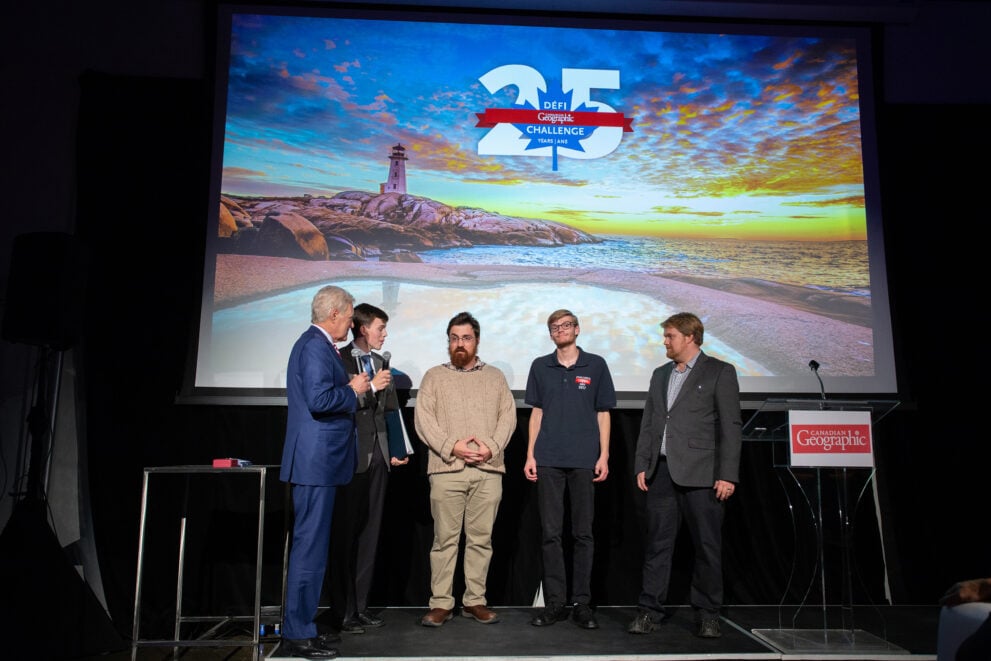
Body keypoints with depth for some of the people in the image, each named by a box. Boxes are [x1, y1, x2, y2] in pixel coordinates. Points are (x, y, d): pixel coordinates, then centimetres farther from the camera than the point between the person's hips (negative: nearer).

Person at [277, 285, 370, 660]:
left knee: (312, 545, 15)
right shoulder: (315, 345, -14)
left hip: (317, 462, 11)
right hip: (316, 461, -11)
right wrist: (353, 390, -10)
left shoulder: (315, 344, 18)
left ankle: (301, 626, 25)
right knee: (310, 547, -4)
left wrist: (354, 387, 13)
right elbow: (319, 399, -25)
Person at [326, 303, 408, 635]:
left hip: (377, 457, 6)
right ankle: (343, 611, 10)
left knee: (369, 532, 10)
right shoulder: (340, 359, -6)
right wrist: (370, 388, -18)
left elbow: (390, 411, 11)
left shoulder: (381, 362, 12)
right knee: (346, 533, -1)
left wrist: (397, 450, 5)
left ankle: (360, 605, 20)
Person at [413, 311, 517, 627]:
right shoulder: (434, 376, 10)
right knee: (445, 538, 1)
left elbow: (508, 416, 7)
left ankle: (475, 601, 16)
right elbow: (423, 418, 0)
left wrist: (492, 447, -9)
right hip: (446, 469, -1)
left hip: (488, 470, 2)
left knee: (481, 538, 5)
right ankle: (441, 603, 10)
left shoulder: (495, 377, 15)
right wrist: (451, 446, -12)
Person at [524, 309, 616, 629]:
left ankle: (582, 603, 14)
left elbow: (603, 413, 6)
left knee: (583, 533, 4)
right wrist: (530, 455, 5)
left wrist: (604, 455, -2)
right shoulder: (540, 367, 9)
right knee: (550, 532, 4)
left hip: (584, 460, -1)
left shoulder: (595, 365, 5)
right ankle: (554, 602, 13)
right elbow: (537, 412, 11)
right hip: (548, 460, 1)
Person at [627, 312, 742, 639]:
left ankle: (707, 614, 15)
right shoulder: (660, 374, 17)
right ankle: (649, 609, 13)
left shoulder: (720, 372, 0)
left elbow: (730, 427, -5)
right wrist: (642, 465, 8)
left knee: (707, 545, 3)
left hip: (701, 474, -5)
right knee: (657, 543, 6)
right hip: (662, 472, 5)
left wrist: (727, 475, -12)